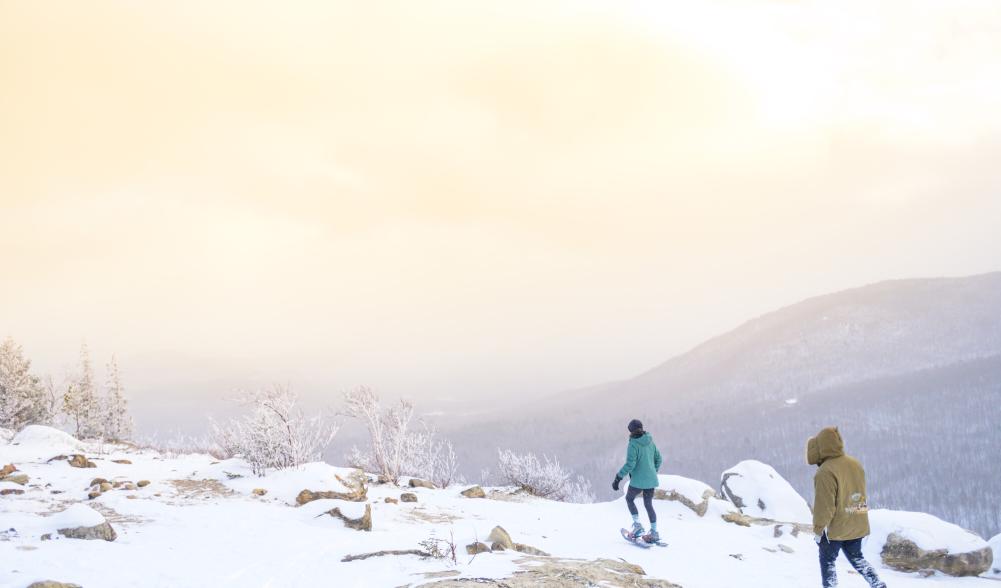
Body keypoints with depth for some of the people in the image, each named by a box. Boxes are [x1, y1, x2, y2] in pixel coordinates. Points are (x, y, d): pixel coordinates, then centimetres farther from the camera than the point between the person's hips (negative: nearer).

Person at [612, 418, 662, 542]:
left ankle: (637, 525, 6)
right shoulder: (650, 442, 4)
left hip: (638, 480, -6)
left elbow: (630, 465, -22)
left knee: (629, 499, 18)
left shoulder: (633, 445, -17)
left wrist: (618, 479, -17)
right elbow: (658, 459, 15)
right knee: (648, 504, 16)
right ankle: (654, 533, 15)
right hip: (651, 480, 6)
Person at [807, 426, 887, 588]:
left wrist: (818, 529, -10)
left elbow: (824, 506, -22)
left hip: (836, 527, -7)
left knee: (827, 561, 10)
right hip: (858, 525, 7)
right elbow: (860, 493, 12)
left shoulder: (826, 472, -23)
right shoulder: (855, 464, 2)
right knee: (856, 558, 23)